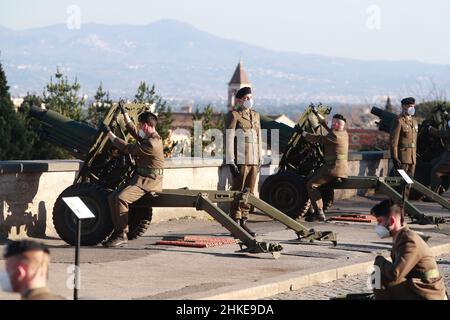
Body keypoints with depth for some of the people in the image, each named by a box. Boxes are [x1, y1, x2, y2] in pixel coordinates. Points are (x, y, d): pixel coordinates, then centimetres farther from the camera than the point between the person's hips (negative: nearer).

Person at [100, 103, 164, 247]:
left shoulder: (152, 144, -19)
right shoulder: (150, 138, 14)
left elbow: (127, 148, -15)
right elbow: (134, 132, 33)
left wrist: (109, 133, -8)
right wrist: (124, 113, 36)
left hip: (148, 181, -11)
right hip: (140, 178, 11)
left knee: (121, 198, -26)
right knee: (112, 197, 0)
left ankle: (122, 235, -20)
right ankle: (118, 231, 2)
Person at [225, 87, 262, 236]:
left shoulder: (255, 115, 17)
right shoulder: (233, 115, -4)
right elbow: (229, 139, -8)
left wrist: (260, 159, 17)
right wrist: (231, 162, -14)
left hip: (253, 161, 7)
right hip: (240, 161, -7)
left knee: (249, 192, 7)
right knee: (238, 192, -5)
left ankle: (243, 222, 14)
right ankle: (235, 223, -2)